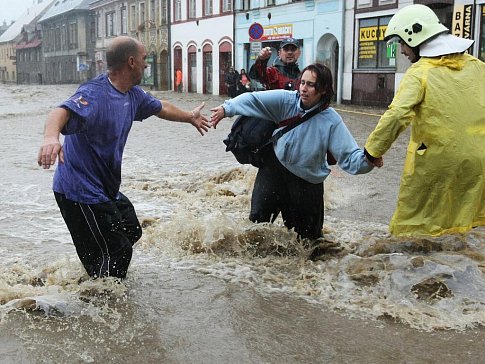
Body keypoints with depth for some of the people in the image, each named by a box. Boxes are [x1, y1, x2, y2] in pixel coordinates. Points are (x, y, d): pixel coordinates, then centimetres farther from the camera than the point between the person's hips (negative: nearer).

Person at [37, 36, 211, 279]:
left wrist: (190, 117, 41)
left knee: (132, 232, 26)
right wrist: (51, 136, -65)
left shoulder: (132, 94, 6)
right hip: (81, 192, -10)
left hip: (106, 189, 11)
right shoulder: (95, 94, -24)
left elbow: (160, 108, 25)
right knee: (116, 255, -7)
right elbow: (63, 112, -43)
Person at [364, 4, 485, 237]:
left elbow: (396, 115, -21)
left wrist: (373, 150, -12)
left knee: (412, 222, 7)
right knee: (465, 218, 17)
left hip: (435, 161, -6)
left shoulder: (420, 72, -10)